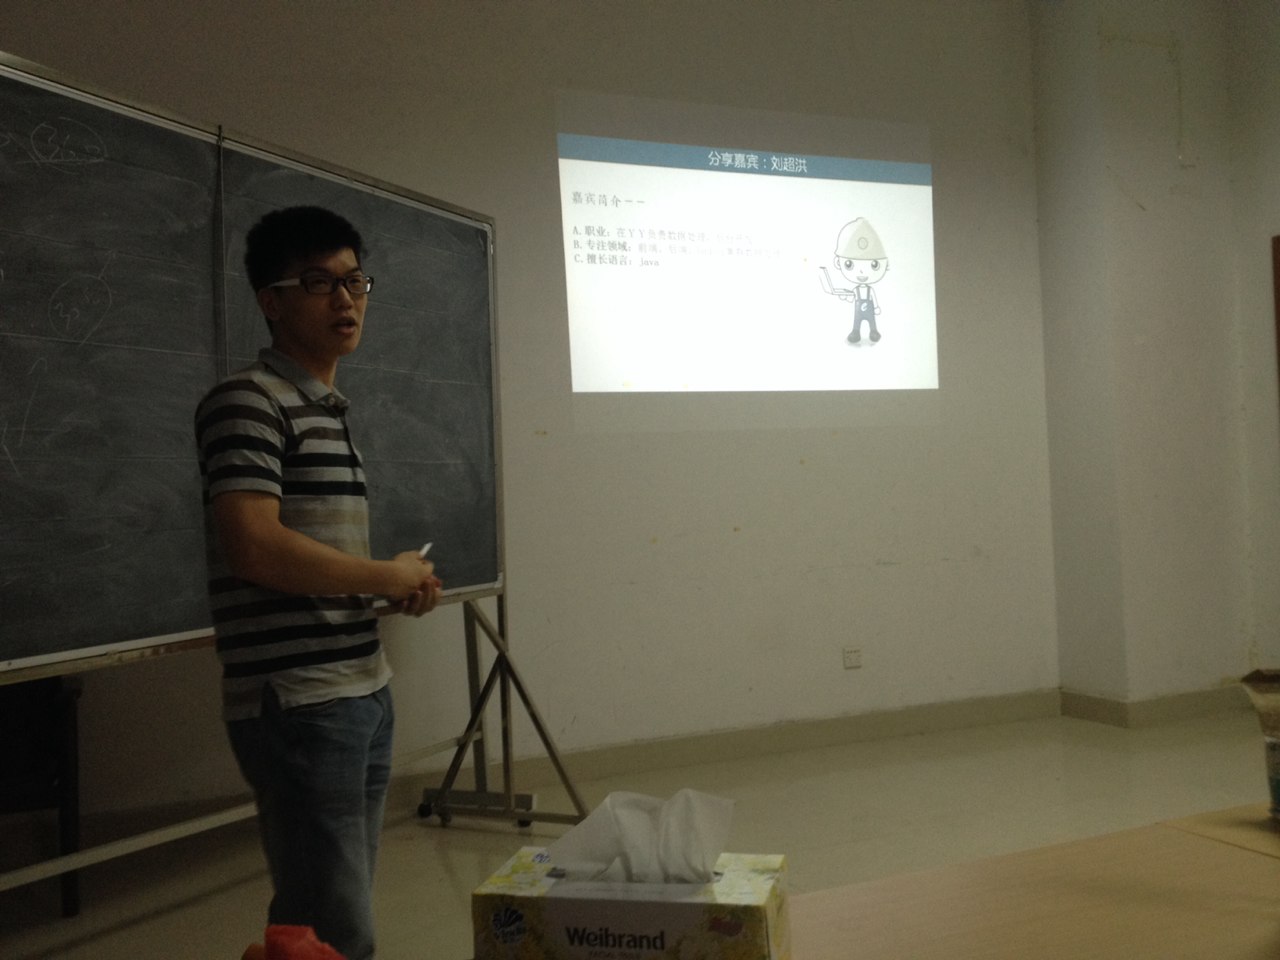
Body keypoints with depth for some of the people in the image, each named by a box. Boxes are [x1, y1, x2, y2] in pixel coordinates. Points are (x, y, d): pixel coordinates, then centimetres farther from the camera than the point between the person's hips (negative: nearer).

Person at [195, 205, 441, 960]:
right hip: (299, 704, -9)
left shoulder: (333, 410, 16)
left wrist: (399, 587, 6)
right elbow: (253, 548, -24)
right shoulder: (248, 401, -12)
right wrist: (390, 576, -12)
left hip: (364, 692, 9)